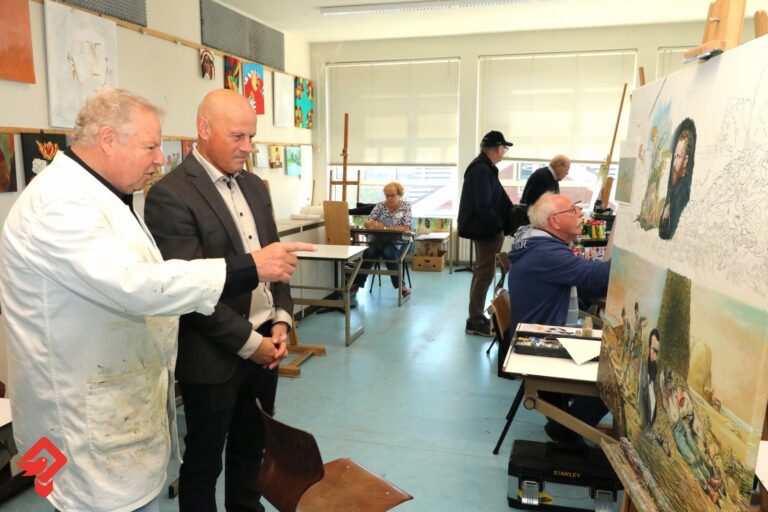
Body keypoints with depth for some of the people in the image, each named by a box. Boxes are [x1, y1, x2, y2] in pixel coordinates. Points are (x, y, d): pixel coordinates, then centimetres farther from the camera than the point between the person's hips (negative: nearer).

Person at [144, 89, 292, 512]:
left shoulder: (254, 186, 9)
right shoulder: (170, 195, -16)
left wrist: (281, 319, 0)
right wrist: (247, 342, -16)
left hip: (264, 342, 7)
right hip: (213, 356, -7)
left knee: (251, 448, 22)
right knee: (203, 462, 13)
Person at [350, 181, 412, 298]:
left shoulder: (406, 206, 3)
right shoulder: (380, 206, 10)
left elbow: (406, 228, -9)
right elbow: (366, 222, 4)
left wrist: (384, 228, -18)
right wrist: (371, 224, -23)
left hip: (395, 242, -2)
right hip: (377, 241, 2)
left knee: (388, 252, -36)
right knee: (368, 252, -30)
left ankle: (400, 285, -26)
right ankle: (356, 284, -23)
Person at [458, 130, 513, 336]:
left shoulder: (484, 167, 14)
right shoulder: (481, 169, -19)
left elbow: (499, 199, 16)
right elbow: (483, 206, -25)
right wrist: (500, 227, -18)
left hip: (484, 228, 11)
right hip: (486, 230, -11)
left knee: (481, 273, 16)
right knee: (485, 274, -4)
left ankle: (476, 317, 26)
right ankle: (475, 322, 4)